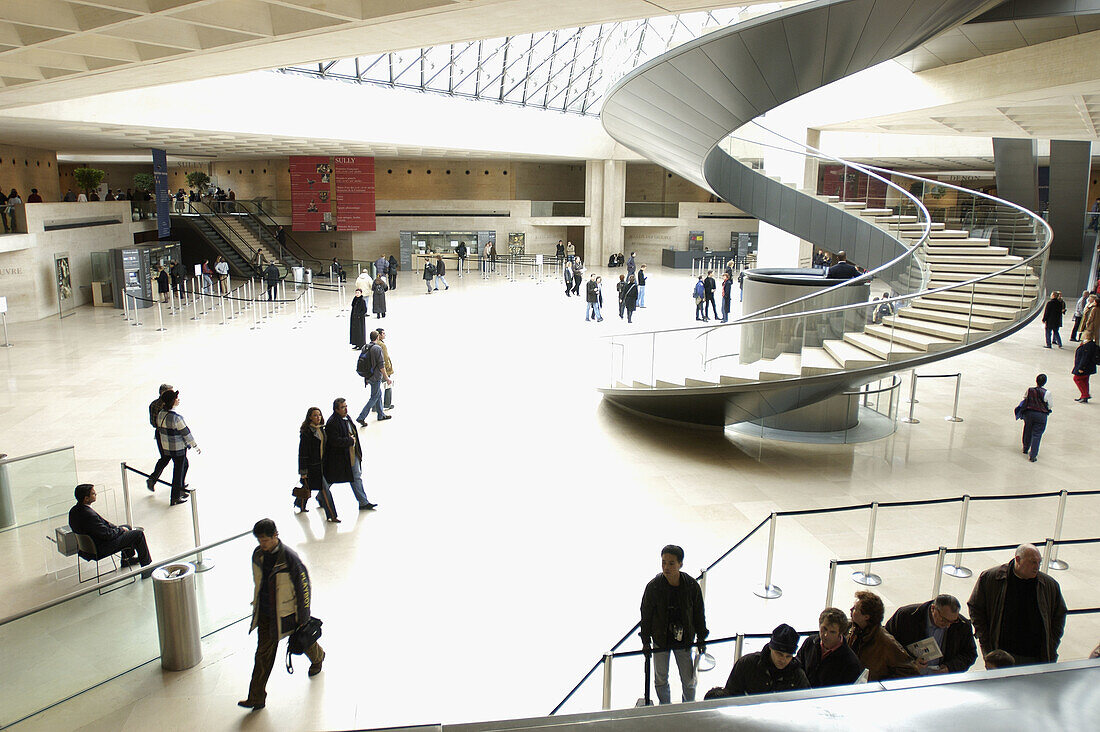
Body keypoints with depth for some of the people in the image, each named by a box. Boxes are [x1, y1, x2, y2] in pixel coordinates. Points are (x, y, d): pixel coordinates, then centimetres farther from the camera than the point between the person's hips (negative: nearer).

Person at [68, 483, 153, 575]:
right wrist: (121, 529, -8)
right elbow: (107, 534, -26)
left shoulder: (74, 510, -5)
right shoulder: (89, 515, -35)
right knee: (138, 533, -4)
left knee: (127, 527, 26)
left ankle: (127, 559, 41)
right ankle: (146, 565, 9)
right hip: (101, 550, -10)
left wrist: (116, 527, 5)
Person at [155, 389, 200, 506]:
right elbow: (186, 433, -19)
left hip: (167, 446, 8)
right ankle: (175, 498, 14)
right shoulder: (176, 417, -27)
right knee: (178, 470, 5)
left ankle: (180, 487, 39)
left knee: (184, 464, 27)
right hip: (178, 447, -8)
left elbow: (160, 430, 10)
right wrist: (195, 446, -8)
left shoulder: (161, 414, -1)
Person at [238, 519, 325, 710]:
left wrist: (304, 619, -13)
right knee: (263, 653, 5)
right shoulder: (258, 554, -7)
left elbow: (304, 587, -18)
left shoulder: (290, 558, -26)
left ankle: (317, 658, 52)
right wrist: (256, 605, 19)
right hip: (265, 614, 4)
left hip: (287, 613, -4)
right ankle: (257, 698, 13)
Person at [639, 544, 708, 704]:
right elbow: (646, 615, -6)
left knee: (689, 681, 11)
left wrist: (701, 638, 6)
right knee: (661, 680, 14)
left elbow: (699, 613, 0)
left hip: (684, 640, 1)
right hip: (660, 640, 0)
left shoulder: (691, 585, -14)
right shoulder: (653, 586, -17)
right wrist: (645, 641, -1)